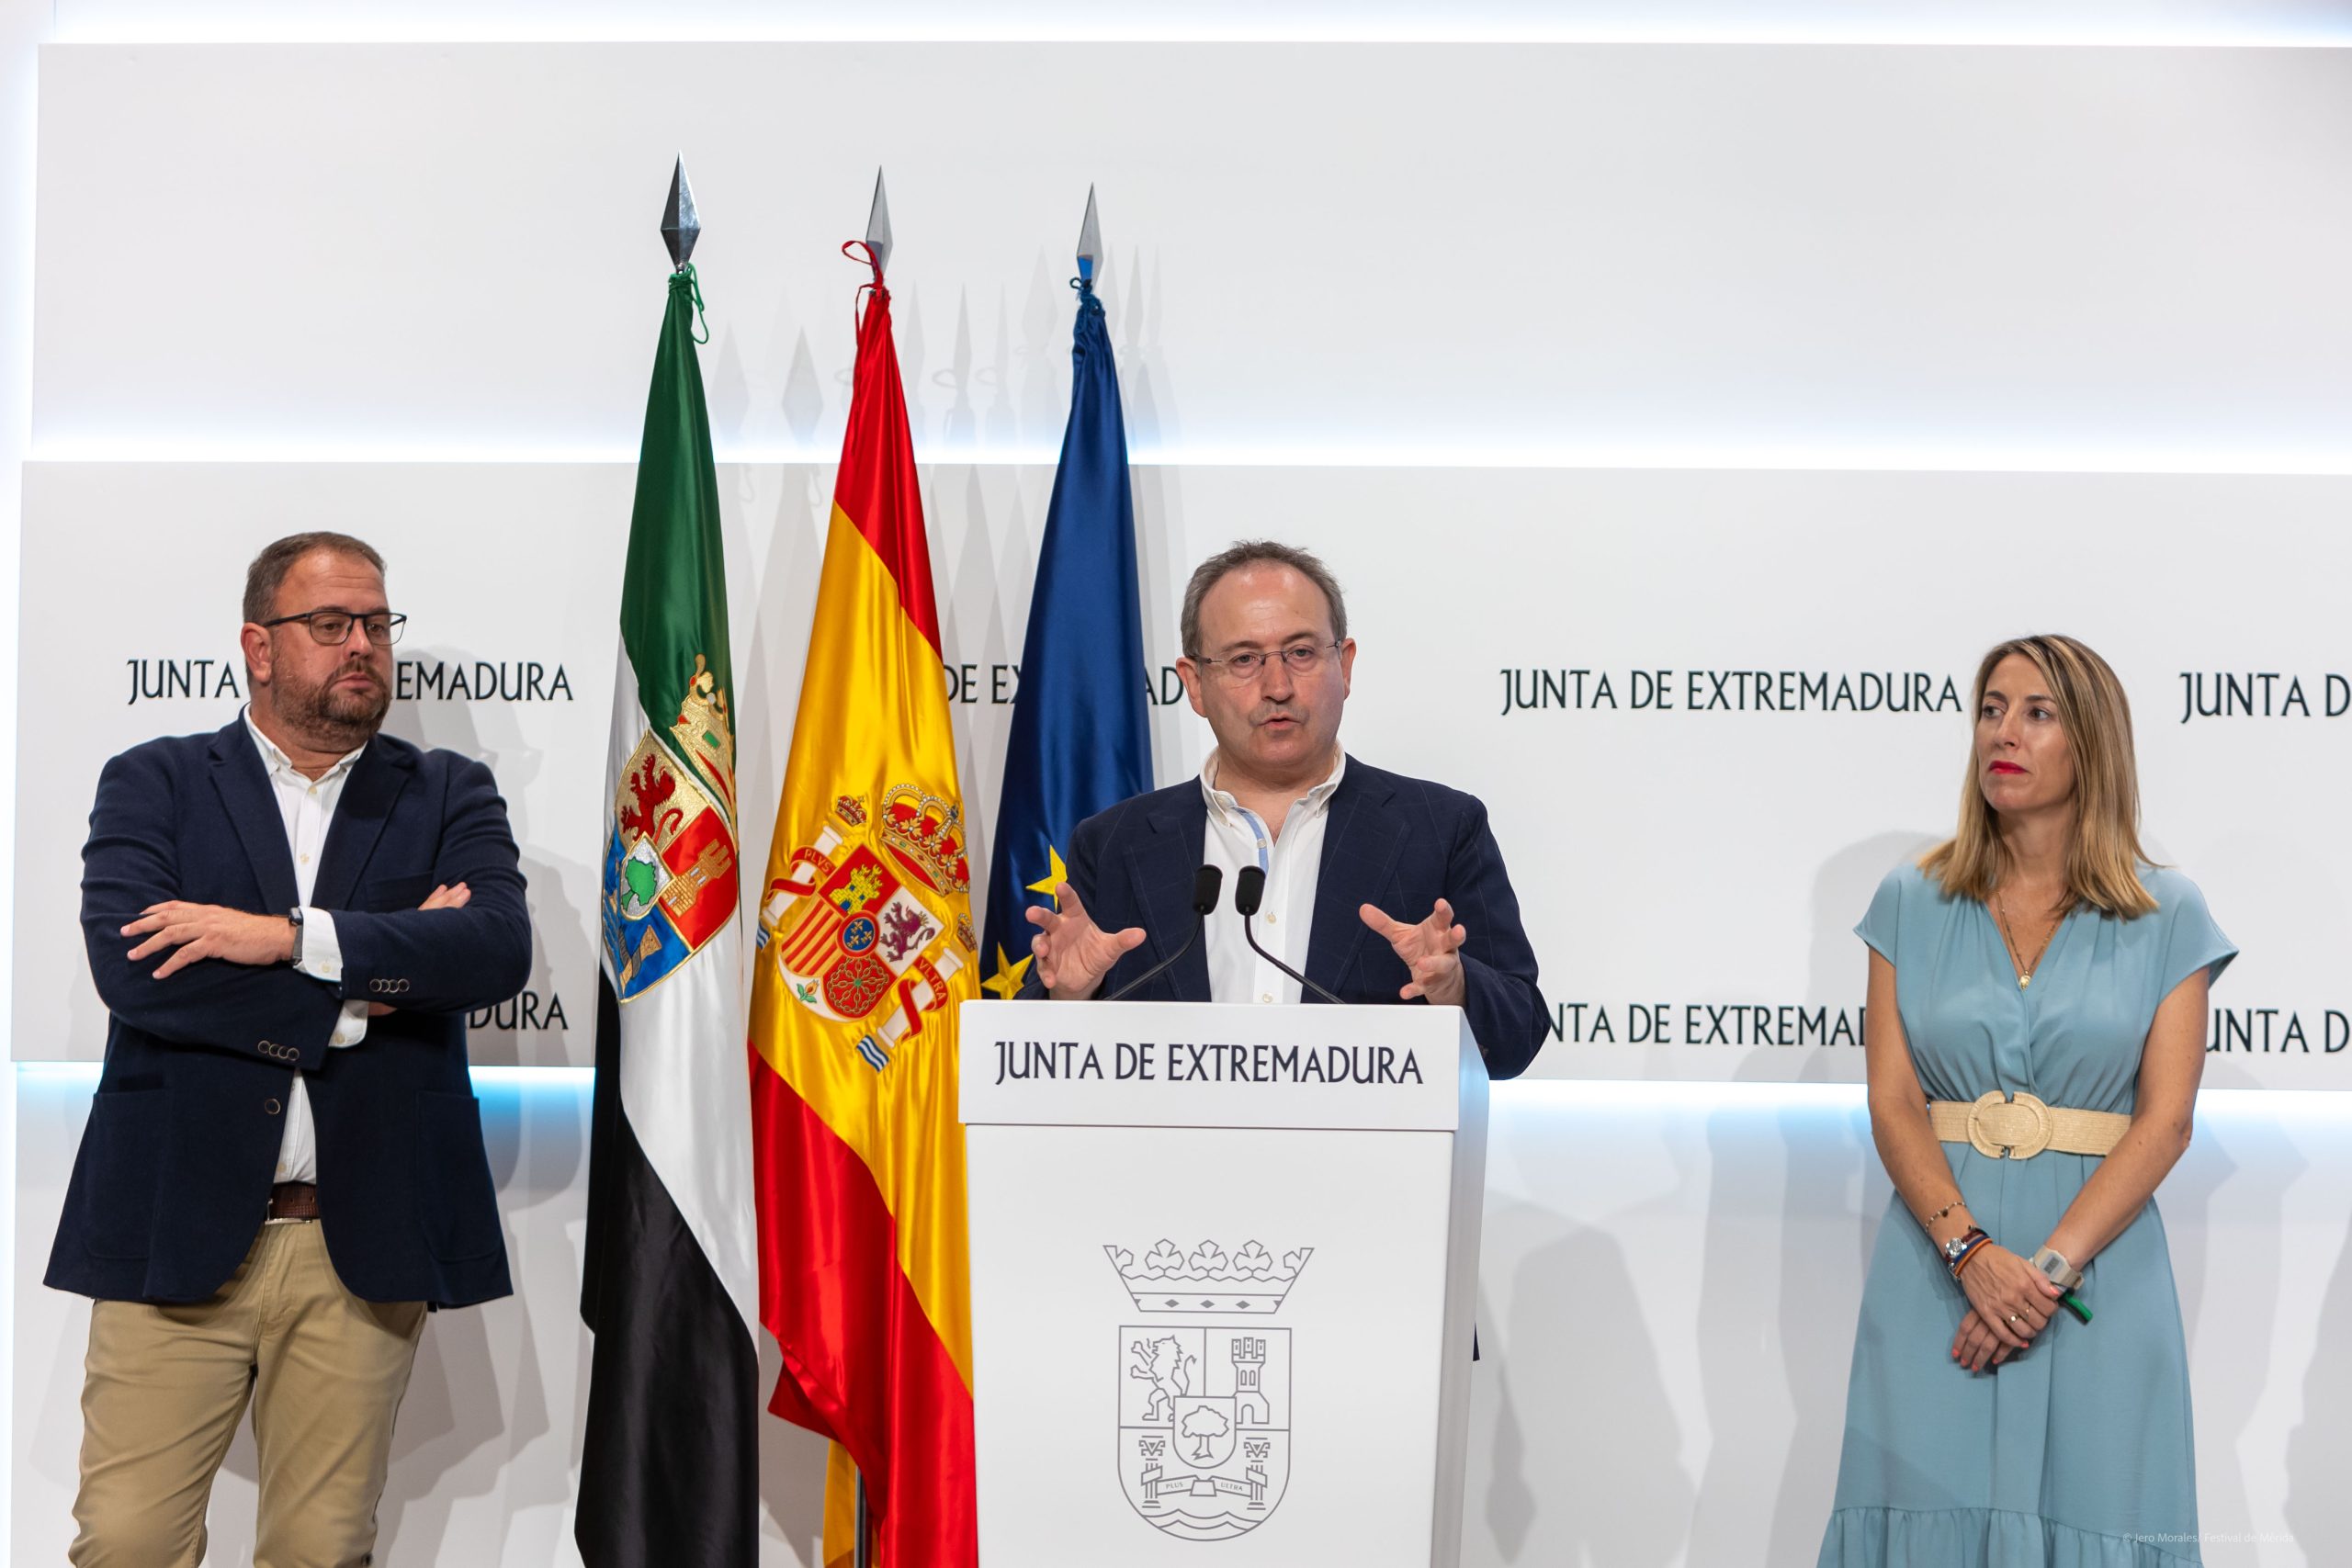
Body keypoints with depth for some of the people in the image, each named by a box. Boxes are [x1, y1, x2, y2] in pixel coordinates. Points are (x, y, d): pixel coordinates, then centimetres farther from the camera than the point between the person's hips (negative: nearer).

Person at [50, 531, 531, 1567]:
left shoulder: (450, 796, 11)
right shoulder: (152, 783, 8)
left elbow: (499, 947, -8)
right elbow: (128, 968, -10)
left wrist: (287, 935, -16)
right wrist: (369, 976, -11)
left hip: (364, 1245, 1)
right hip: (178, 1229, -1)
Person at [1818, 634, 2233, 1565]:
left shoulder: (2168, 916, 3)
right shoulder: (1913, 903, 6)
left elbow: (2165, 1120, -4)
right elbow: (1891, 1103, -1)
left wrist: (2050, 1266, -15)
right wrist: (1974, 1254, -15)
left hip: (2100, 1269, -1)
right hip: (1938, 1262, 1)